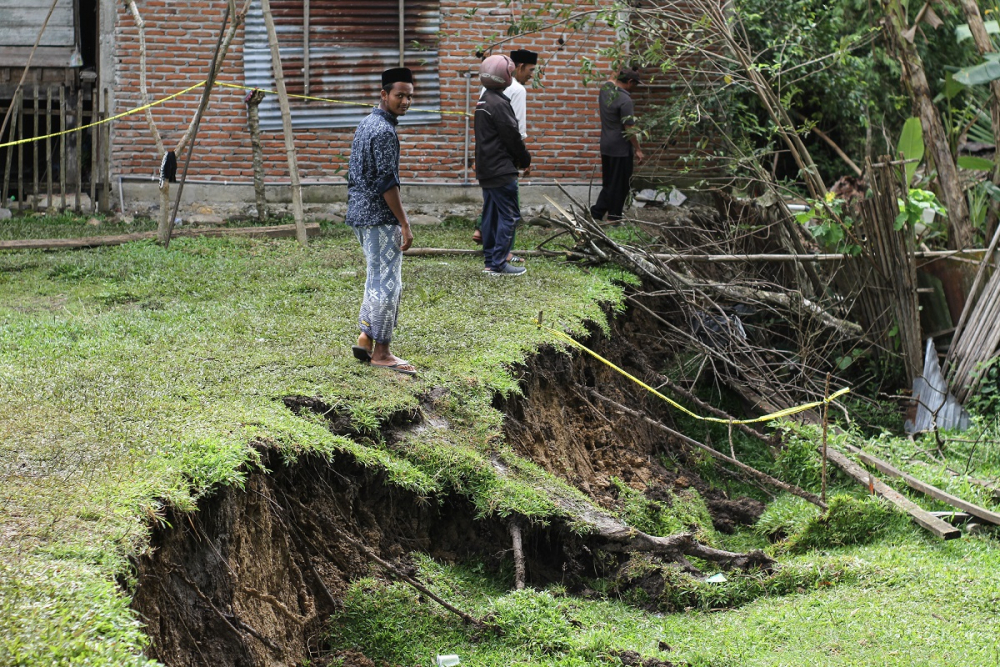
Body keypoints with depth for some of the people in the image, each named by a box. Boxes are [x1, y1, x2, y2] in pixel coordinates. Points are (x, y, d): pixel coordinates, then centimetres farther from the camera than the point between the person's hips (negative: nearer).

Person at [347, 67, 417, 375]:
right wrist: (404, 224, -18)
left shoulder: (366, 124, 14)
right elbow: (386, 182, -21)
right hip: (380, 217, -10)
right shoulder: (384, 131, -17)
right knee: (387, 283, -4)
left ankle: (365, 339, 20)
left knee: (378, 279, 19)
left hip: (360, 212, 10)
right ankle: (381, 353, -1)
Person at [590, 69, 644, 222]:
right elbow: (629, 128, -20)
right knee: (619, 185, 3)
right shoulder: (625, 100, -22)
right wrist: (637, 149, -13)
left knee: (609, 183, 18)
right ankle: (614, 218, 10)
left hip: (606, 147, 8)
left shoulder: (606, 89, 1)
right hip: (621, 149, -8)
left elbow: (613, 80, 28)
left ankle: (597, 212, 15)